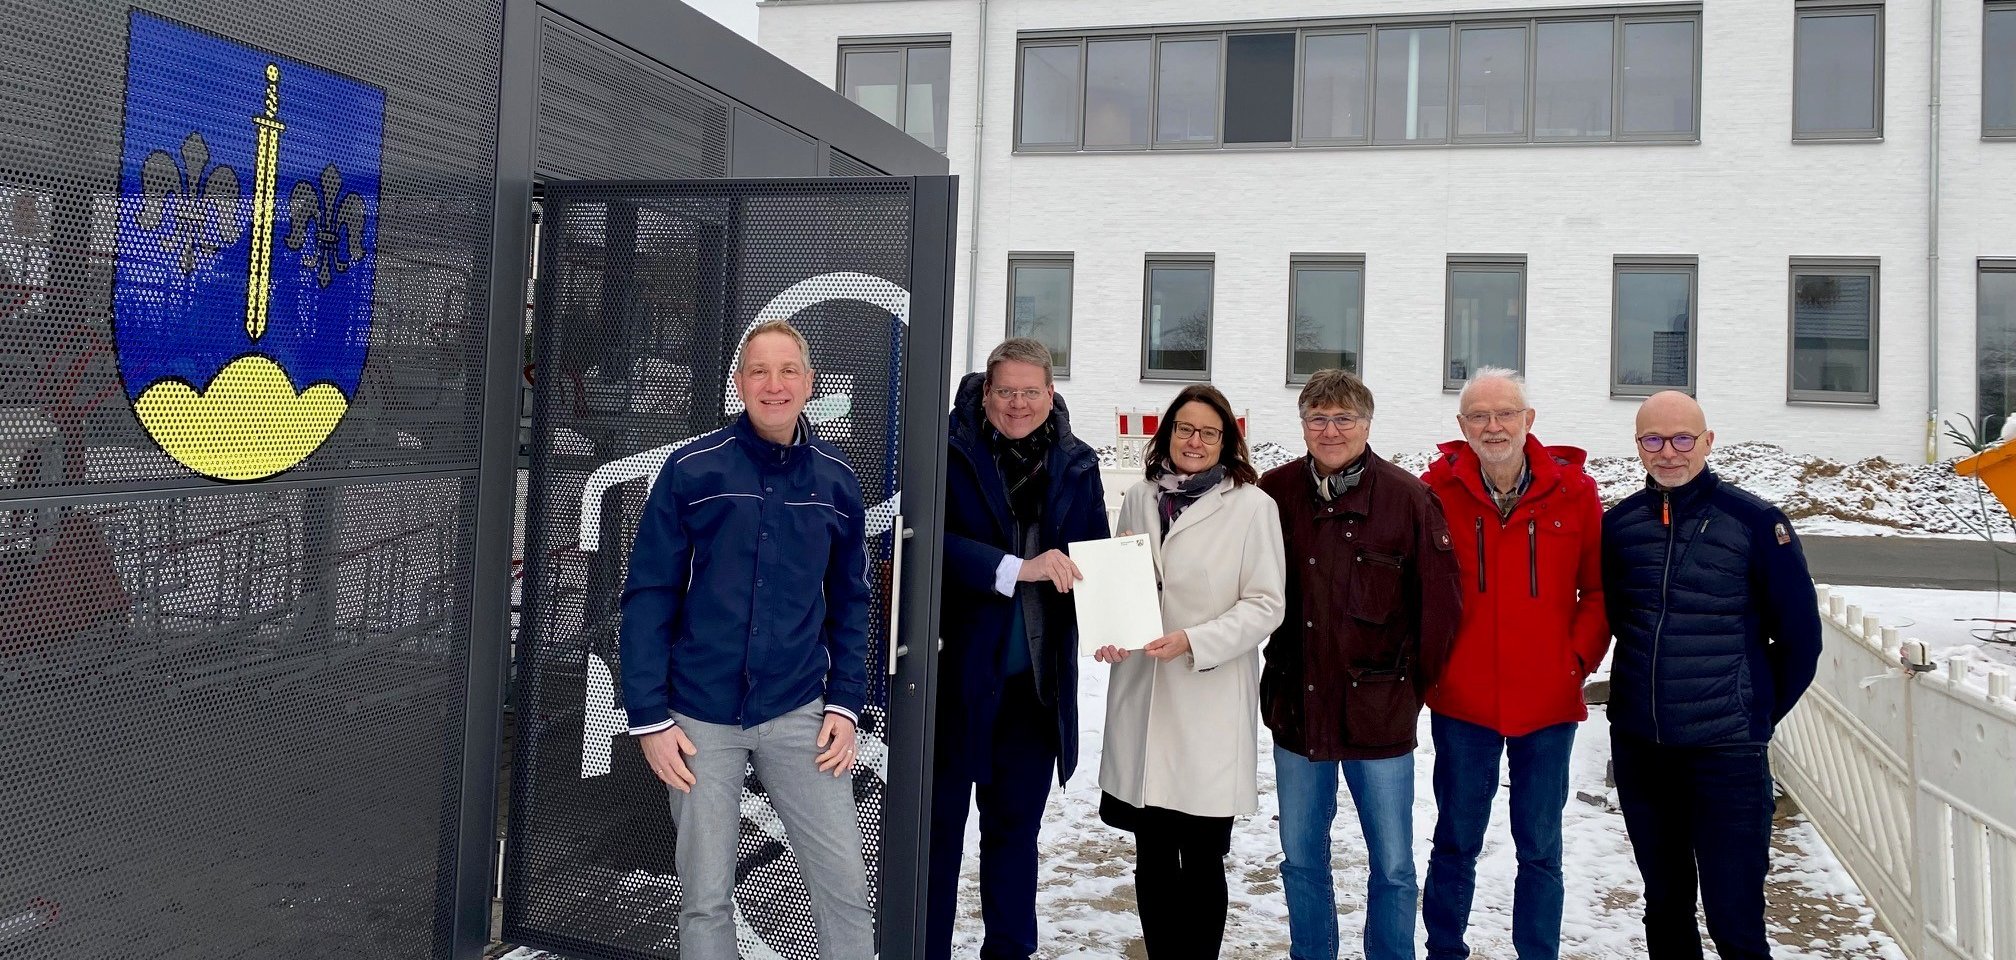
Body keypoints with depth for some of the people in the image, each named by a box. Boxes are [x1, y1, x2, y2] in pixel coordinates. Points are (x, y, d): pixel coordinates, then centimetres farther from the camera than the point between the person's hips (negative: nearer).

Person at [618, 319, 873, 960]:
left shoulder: (836, 480, 3)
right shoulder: (693, 469, -5)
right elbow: (648, 595, -3)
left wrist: (845, 704, 2)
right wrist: (649, 717, -7)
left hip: (799, 714, 2)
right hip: (701, 719, -1)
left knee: (845, 884, 2)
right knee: (704, 896, 10)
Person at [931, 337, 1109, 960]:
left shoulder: (1076, 464, 6)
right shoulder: (952, 452, -7)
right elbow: (934, 542, -19)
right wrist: (1017, 568, -29)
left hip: (1038, 677, 4)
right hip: (957, 672, -4)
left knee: (1016, 824, 17)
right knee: (941, 822, 8)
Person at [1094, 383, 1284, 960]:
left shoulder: (1251, 506, -4)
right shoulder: (1138, 499, 9)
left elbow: (1265, 605, -5)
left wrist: (1193, 641, -17)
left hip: (1211, 703, -4)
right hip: (1141, 697, 4)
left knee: (1202, 858, 4)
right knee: (1152, 853, 12)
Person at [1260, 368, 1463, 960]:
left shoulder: (1407, 497, -8)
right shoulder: (1276, 492, -2)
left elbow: (1441, 600, -4)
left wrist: (1416, 679, 0)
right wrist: (1276, 673, 2)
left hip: (1379, 714, -2)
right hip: (1297, 709, 2)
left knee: (1392, 867, 8)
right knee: (1302, 861, 15)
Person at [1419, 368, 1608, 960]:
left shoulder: (1573, 491, -2)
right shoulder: (1437, 490, -4)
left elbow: (1599, 588, 5)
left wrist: (1580, 655, -5)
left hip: (1548, 703, 1)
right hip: (1461, 701, 0)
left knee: (1540, 847, 13)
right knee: (1456, 840, 13)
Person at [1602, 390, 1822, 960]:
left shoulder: (1756, 523, -7)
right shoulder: (1619, 524, 3)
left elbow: (1800, 636, 0)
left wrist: (1757, 714, 5)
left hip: (1726, 753, -4)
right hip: (1636, 744, 4)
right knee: (1664, 905, 16)